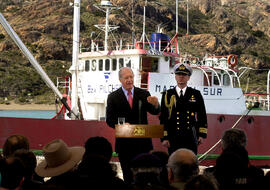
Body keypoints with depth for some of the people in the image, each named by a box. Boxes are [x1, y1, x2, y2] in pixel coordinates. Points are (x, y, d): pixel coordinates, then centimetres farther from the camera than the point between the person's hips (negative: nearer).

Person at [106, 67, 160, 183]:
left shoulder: (144, 94, 5)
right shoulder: (113, 97, 3)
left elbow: (155, 112, -6)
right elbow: (109, 120, -1)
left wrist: (155, 105, -29)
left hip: (142, 142, 1)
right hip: (124, 142, -1)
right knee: (128, 176, 7)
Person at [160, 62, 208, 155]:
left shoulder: (196, 94, 9)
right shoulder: (167, 95, 7)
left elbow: (202, 115, 10)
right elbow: (163, 117, 5)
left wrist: (202, 134, 2)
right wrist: (164, 137, -1)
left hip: (191, 139, 0)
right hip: (173, 139, 0)